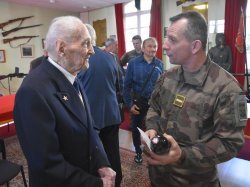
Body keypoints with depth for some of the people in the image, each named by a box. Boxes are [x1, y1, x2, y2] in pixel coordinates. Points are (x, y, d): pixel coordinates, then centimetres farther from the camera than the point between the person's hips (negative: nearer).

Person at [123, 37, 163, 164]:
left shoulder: (159, 64, -2)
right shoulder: (134, 63, -10)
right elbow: (127, 85, -8)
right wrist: (129, 103, -11)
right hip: (138, 102, -1)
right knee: (136, 128, 15)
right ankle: (138, 152, 39)